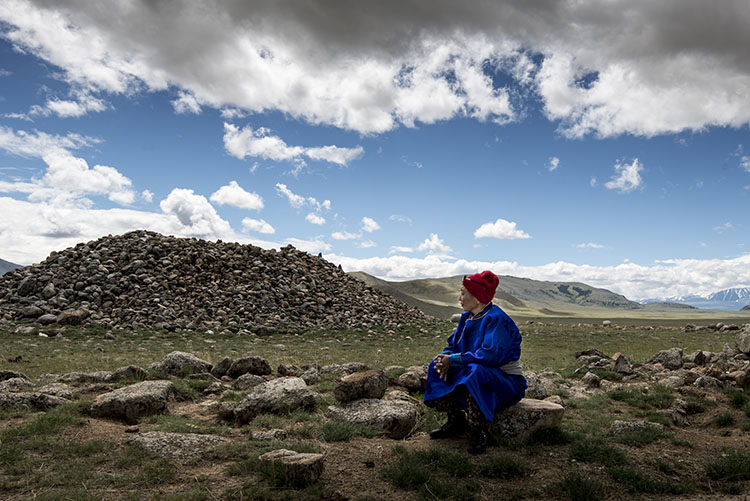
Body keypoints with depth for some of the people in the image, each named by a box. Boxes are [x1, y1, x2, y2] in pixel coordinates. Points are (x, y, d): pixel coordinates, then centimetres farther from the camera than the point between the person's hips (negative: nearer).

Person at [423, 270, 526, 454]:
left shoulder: (496, 319, -21)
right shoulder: (468, 317, 6)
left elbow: (490, 355, -32)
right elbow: (453, 345, 11)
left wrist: (454, 360, -25)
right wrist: (446, 358, -14)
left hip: (507, 382, -8)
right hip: (482, 377, 9)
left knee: (474, 372, -38)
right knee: (437, 368, -4)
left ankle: (478, 432, -23)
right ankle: (456, 421, 2)